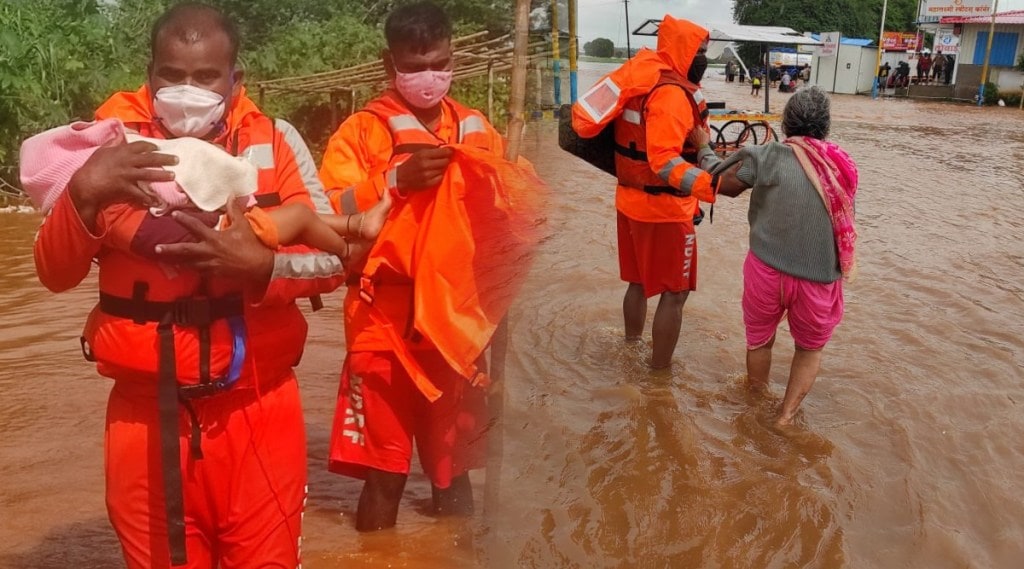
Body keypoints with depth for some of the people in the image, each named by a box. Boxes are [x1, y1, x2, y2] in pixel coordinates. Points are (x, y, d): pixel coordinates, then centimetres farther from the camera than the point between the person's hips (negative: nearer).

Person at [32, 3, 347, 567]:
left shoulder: (274, 140, 0)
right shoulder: (112, 140, 0)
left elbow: (331, 258, -3)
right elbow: (55, 274, -4)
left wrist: (261, 267, -22)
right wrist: (83, 194, -22)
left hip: (258, 410, 0)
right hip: (147, 414, 0)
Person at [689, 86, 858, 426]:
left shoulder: (768, 156, -11)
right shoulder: (844, 166, -3)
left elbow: (722, 183, 2)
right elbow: (845, 222, 7)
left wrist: (704, 148, 18)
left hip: (766, 270, -1)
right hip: (819, 279, 1)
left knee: (759, 340, 25)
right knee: (810, 348, 25)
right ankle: (786, 416, 25)